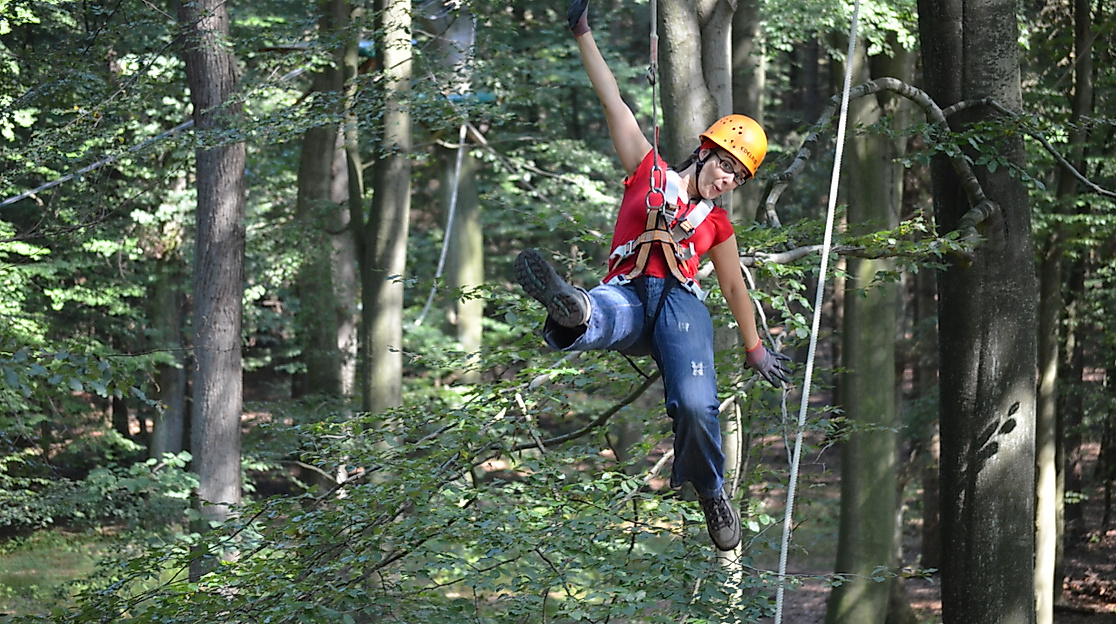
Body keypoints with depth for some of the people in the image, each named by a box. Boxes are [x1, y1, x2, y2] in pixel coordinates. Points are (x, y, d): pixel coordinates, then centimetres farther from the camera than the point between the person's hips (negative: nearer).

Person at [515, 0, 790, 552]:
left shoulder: (717, 226, 25)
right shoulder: (649, 171, 19)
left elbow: (734, 288, 36)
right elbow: (613, 101, 17)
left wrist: (755, 349, 41)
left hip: (680, 302, 1)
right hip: (626, 296, -1)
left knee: (695, 405, -27)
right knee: (596, 317, -43)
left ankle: (711, 492, -4)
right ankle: (571, 311, -80)